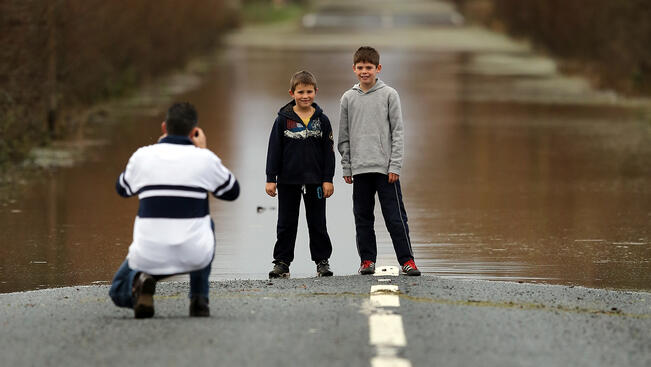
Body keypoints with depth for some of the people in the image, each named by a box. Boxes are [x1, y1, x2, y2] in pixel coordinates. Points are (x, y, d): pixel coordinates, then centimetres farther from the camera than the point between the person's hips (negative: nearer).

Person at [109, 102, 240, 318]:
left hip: (149, 257, 0)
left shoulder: (142, 156, 1)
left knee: (118, 293, 28)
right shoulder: (204, 158, -2)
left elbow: (122, 189, 24)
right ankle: (199, 300, 23)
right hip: (193, 255, 0)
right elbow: (232, 192, 17)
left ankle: (138, 282, -10)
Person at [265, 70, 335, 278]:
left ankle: (322, 261, 15)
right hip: (288, 180, 0)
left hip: (315, 181, 0)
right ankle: (282, 262, 10)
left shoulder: (322, 120, 2)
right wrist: (271, 179, -4)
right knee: (286, 223, 5)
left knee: (317, 223, 7)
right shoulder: (283, 119, -2)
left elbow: (328, 151, 4)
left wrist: (328, 179, -1)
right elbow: (274, 150, 0)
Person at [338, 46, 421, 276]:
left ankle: (406, 259, -1)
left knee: (395, 216, -4)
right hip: (360, 169, 3)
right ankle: (367, 259, 14)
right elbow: (344, 136, 12)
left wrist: (395, 166, -6)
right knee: (363, 218, 6)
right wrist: (346, 167, 7)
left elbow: (397, 132, 0)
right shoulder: (348, 98, 8)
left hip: (385, 168, -3)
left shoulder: (389, 95, 1)